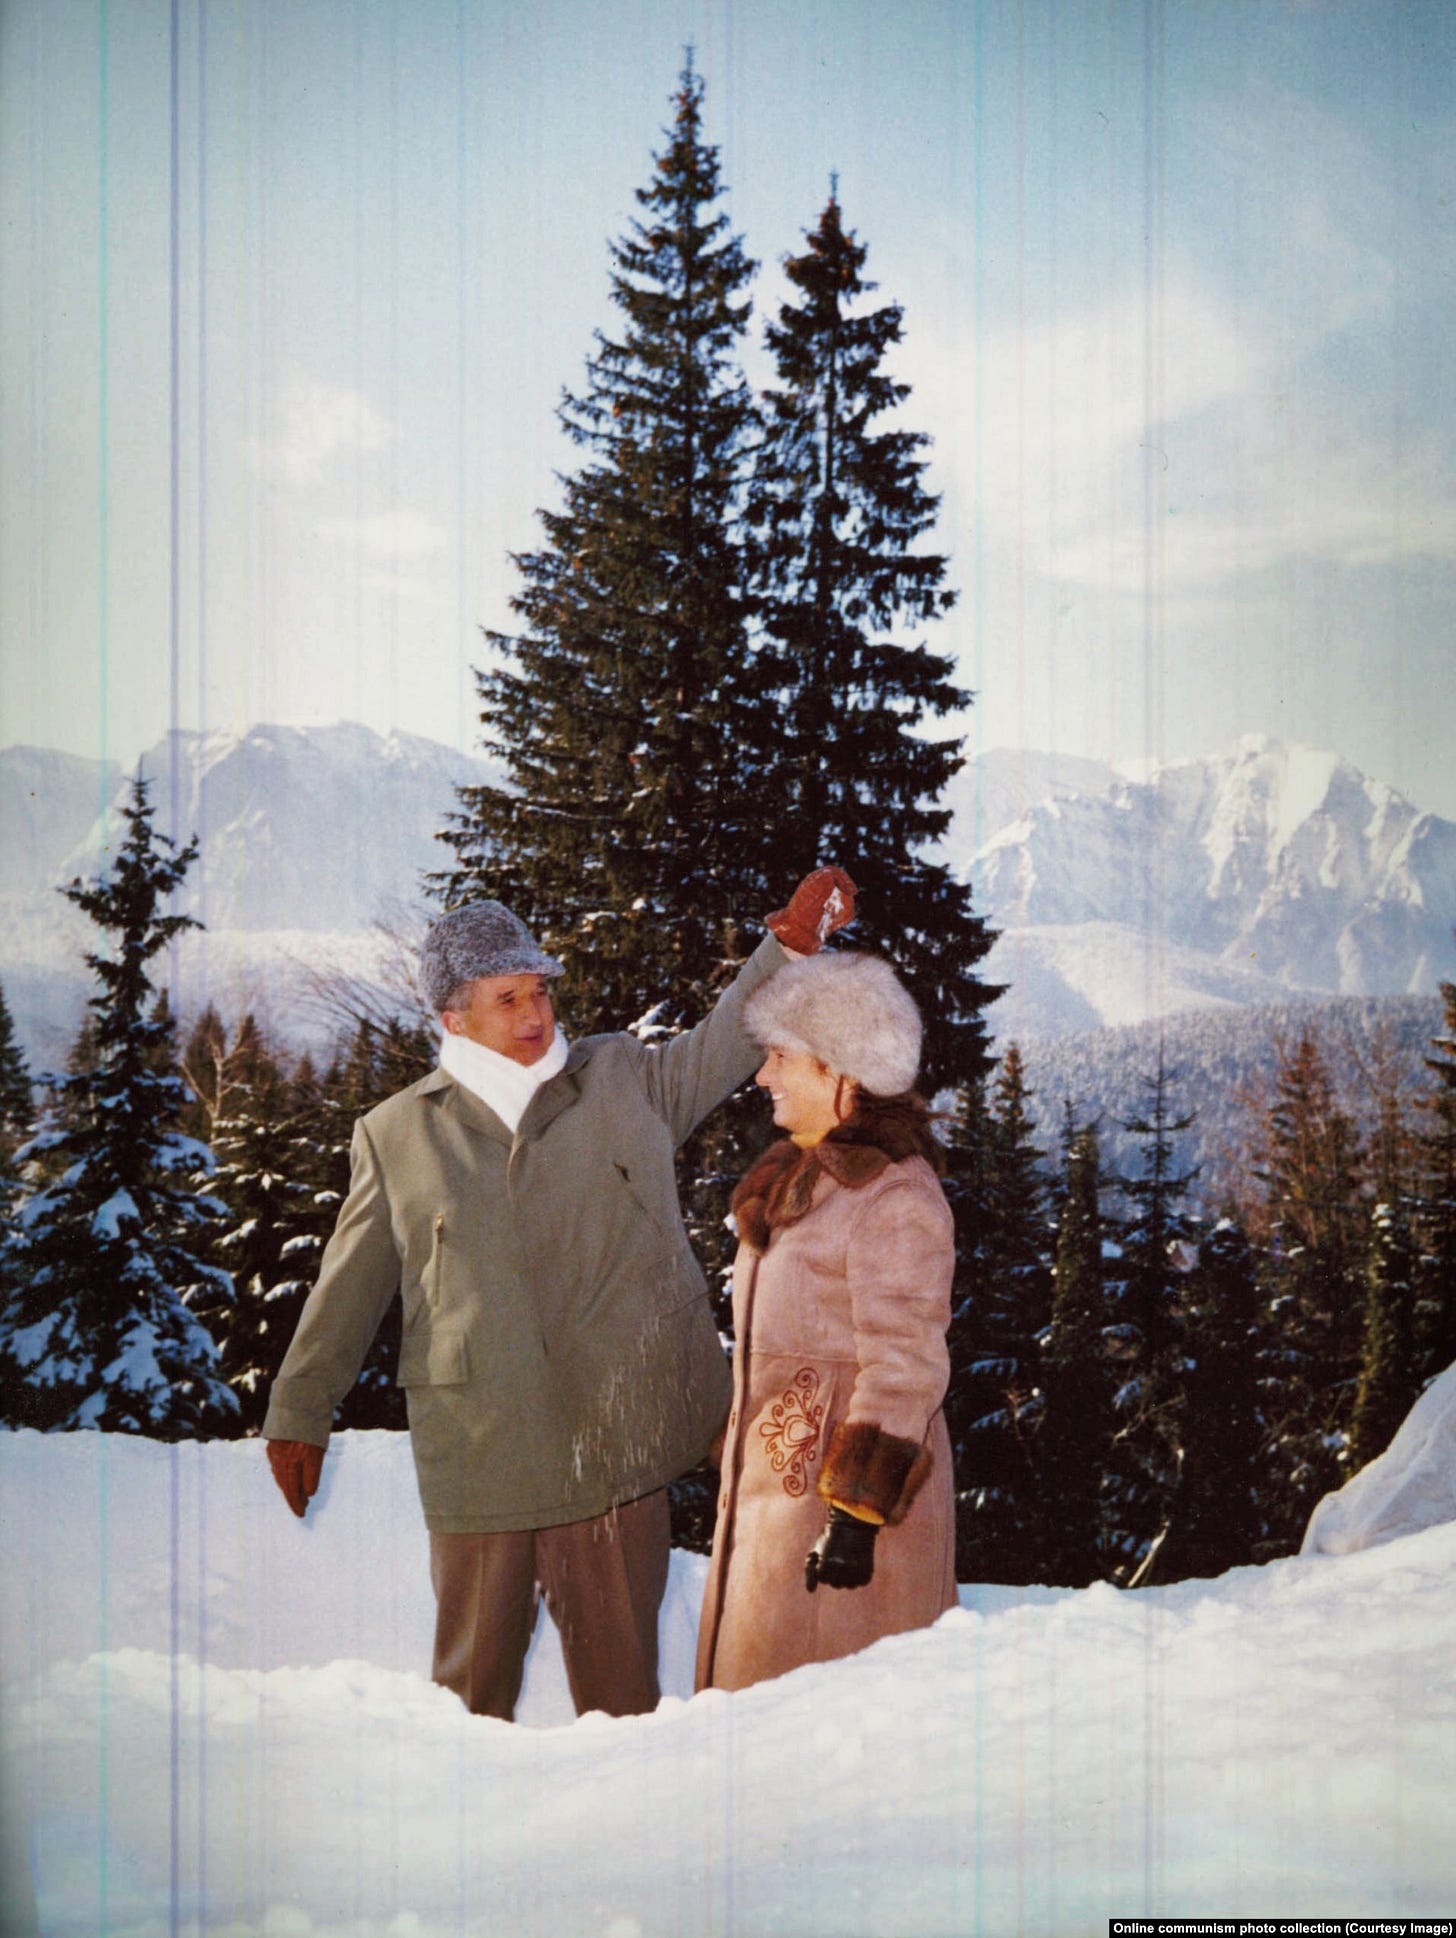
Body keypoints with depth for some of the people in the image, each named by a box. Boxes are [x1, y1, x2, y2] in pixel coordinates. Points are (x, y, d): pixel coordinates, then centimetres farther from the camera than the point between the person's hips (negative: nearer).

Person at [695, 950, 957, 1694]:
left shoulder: (894, 1197, -17)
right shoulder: (797, 1178, 12)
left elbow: (902, 1370, -19)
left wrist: (858, 1516, -21)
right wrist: (738, 1468, 21)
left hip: (847, 1483, -9)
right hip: (770, 1480, 9)